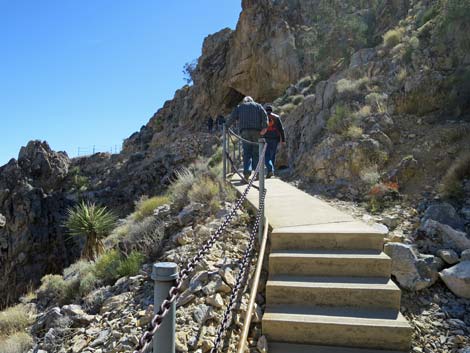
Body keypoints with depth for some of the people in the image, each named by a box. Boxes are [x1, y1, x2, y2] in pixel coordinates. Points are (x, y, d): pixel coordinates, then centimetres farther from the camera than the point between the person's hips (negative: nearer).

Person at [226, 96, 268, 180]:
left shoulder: (239, 107, 21)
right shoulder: (258, 106, 21)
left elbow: (232, 118, 9)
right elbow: (265, 115, 4)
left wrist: (226, 126, 21)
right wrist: (265, 127, -5)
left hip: (245, 131, 0)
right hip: (257, 131, 0)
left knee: (247, 153, -3)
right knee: (256, 153, 4)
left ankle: (247, 171, -18)